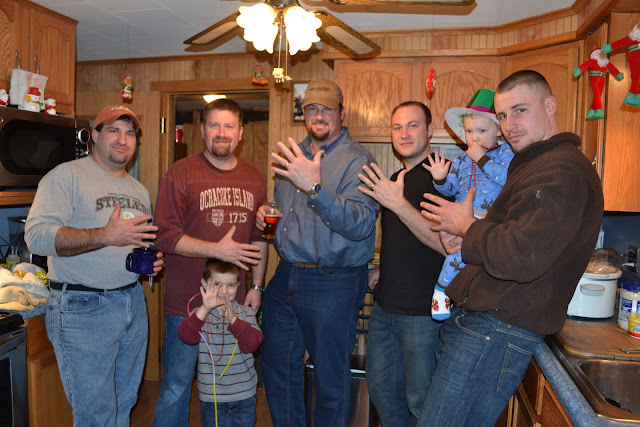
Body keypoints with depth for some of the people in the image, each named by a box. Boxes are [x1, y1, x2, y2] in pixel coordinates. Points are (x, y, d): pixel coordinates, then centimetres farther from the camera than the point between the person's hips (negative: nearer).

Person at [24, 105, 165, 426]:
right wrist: (107, 236, -28)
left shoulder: (139, 190, 15)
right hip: (82, 308, -6)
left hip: (133, 301, 7)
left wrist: (154, 260, 2)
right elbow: (37, 235, -19)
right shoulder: (67, 176, -7)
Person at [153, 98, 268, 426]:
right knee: (176, 387, 10)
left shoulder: (254, 180, 7)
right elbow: (166, 236, -13)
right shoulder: (181, 173, -7)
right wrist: (217, 250, -20)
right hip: (186, 304, -4)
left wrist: (257, 286, 8)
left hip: (235, 304, 4)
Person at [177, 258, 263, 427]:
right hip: (212, 396, 0)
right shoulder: (200, 314, -5)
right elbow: (186, 336, -22)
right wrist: (205, 309, -35)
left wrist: (233, 319, -27)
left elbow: (252, 344, -15)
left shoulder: (246, 313, -4)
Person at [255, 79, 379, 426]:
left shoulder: (357, 160, -11)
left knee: (330, 376, 9)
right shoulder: (293, 155, 12)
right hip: (285, 276, 7)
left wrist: (315, 188, -34)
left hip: (332, 283, -7)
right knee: (276, 364, 19)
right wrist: (266, 217, 4)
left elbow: (361, 225, -25)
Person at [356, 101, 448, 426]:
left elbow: (448, 245, -27)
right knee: (380, 387, 21)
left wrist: (397, 203, -31)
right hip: (385, 307, 8)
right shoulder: (394, 180, 12)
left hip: (423, 313, -8)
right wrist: (383, 271, 9)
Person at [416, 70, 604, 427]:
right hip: (478, 318, 10)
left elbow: (520, 259, -28)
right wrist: (466, 237, 5)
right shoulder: (536, 165, 20)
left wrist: (466, 226, -10)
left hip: (497, 332, -10)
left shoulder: (563, 172, -16)